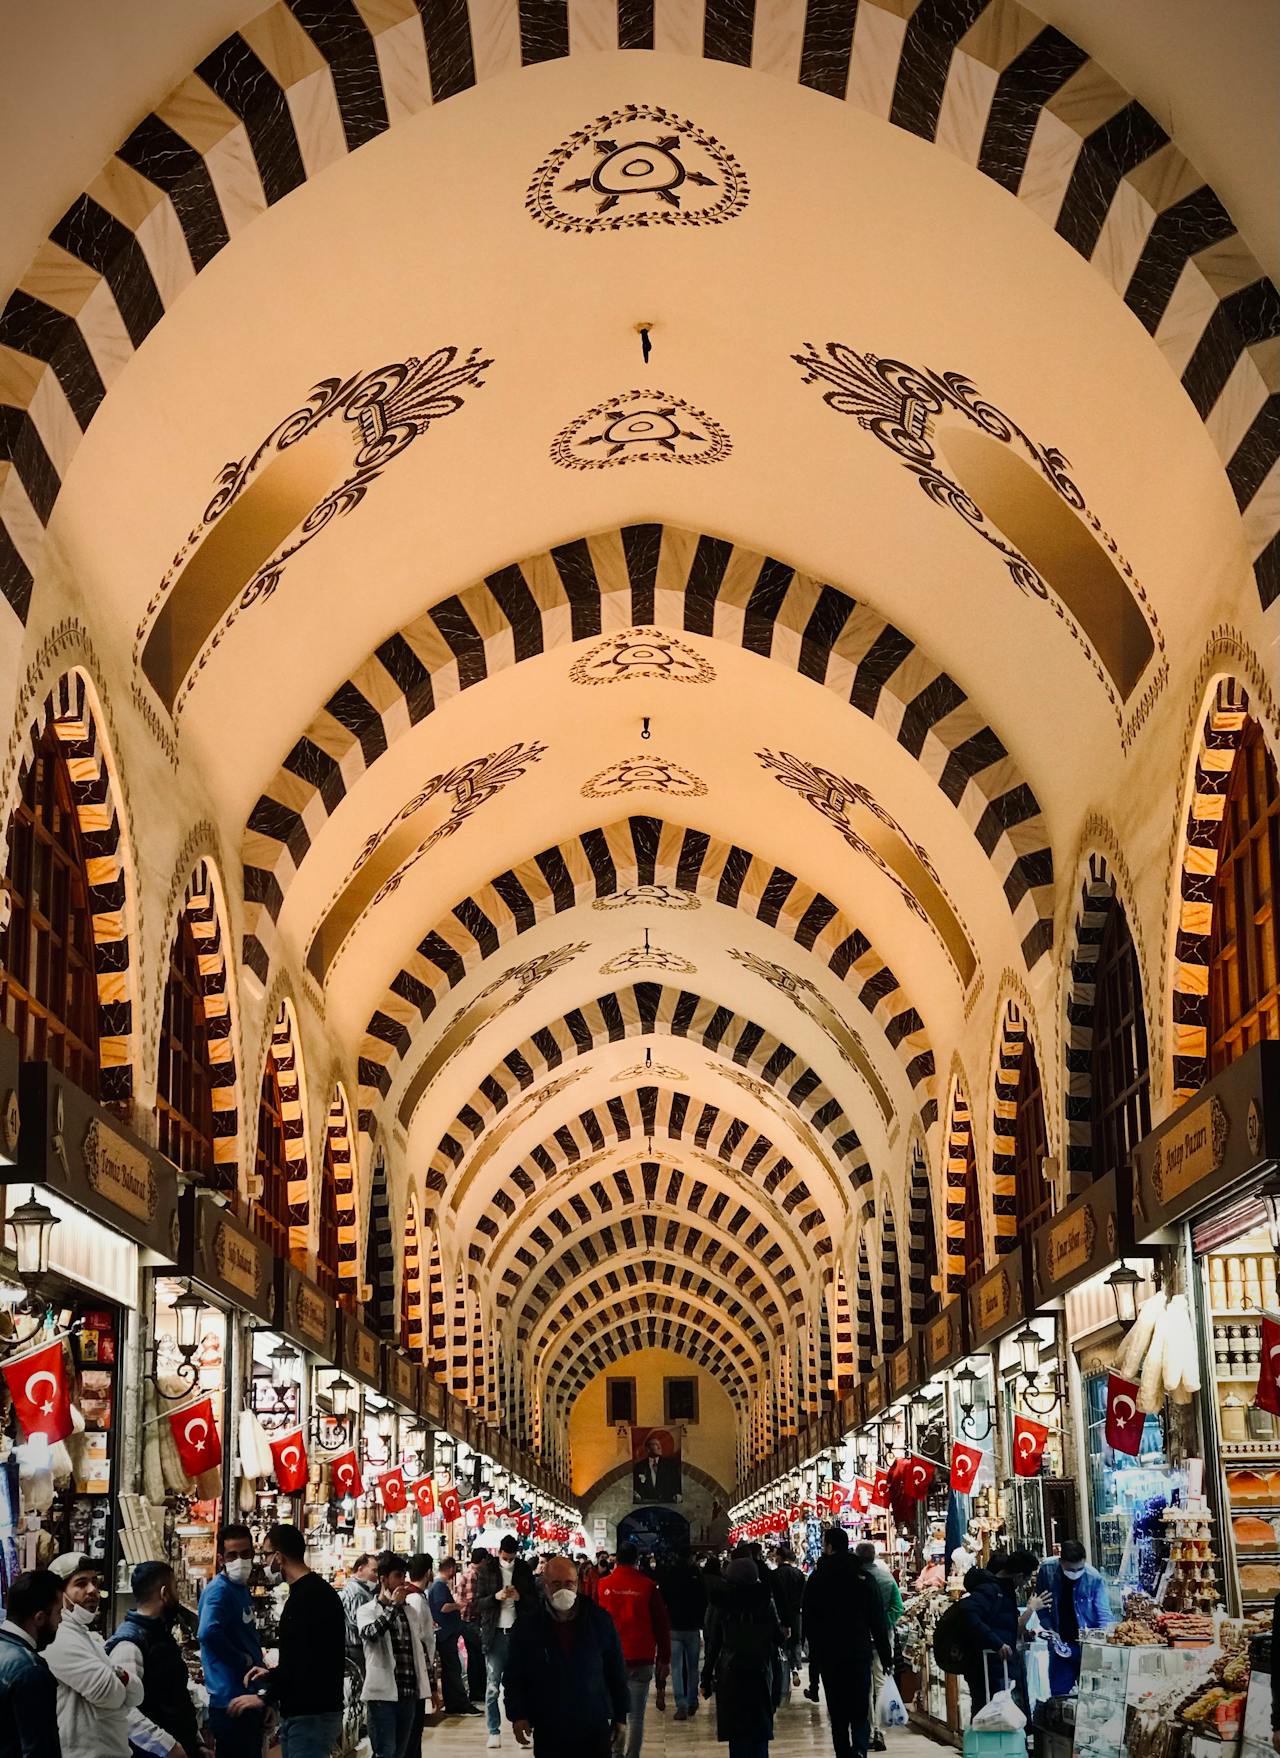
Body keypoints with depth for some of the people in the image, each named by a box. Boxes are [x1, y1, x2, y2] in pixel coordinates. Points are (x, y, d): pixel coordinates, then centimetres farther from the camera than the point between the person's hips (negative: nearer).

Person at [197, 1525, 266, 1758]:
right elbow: (208, 1633, -33)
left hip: (250, 1695, 9)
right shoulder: (219, 1591, -16)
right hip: (230, 1698, -9)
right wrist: (246, 1662, -21)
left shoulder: (242, 1588, 13)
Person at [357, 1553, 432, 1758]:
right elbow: (371, 1633, -23)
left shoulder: (409, 1611, 16)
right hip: (382, 1694, -6)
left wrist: (430, 1686, 19)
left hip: (409, 1693, 6)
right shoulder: (367, 1611, -1)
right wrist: (394, 1604, -18)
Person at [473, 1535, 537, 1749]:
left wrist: (520, 1597, -10)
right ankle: (494, 1731, 2)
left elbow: (535, 1600, 11)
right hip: (495, 1633, -1)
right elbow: (477, 1603, 1)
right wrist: (495, 1597, -17)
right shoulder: (486, 1570, 1)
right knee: (492, 1686, -2)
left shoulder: (524, 1570, 6)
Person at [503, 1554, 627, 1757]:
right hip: (548, 1733, 0)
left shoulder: (600, 1621, 1)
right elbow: (513, 1678, 4)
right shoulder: (527, 1627, -1)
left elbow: (616, 1673, 8)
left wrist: (620, 1717, 9)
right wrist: (517, 1715, -9)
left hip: (595, 1731, 0)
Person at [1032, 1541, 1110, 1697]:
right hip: (1060, 1644, 2)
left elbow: (1104, 1614, -12)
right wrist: (1049, 1630, -7)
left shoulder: (1094, 1578, -16)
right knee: (1059, 1696, 6)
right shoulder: (1047, 1570, -9)